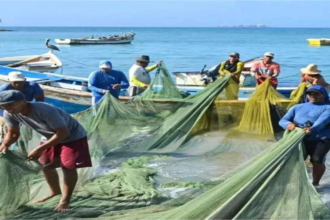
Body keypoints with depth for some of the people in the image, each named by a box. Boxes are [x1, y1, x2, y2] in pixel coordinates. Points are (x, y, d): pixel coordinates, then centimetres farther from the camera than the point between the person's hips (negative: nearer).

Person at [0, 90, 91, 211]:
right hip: (52, 137, 7)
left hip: (72, 137, -7)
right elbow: (13, 133, -3)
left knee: (68, 167, -11)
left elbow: (63, 133, -34)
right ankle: (55, 191, 37)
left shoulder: (45, 110, -40)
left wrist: (40, 149, -36)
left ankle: (65, 200, 2)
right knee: (45, 166, 14)